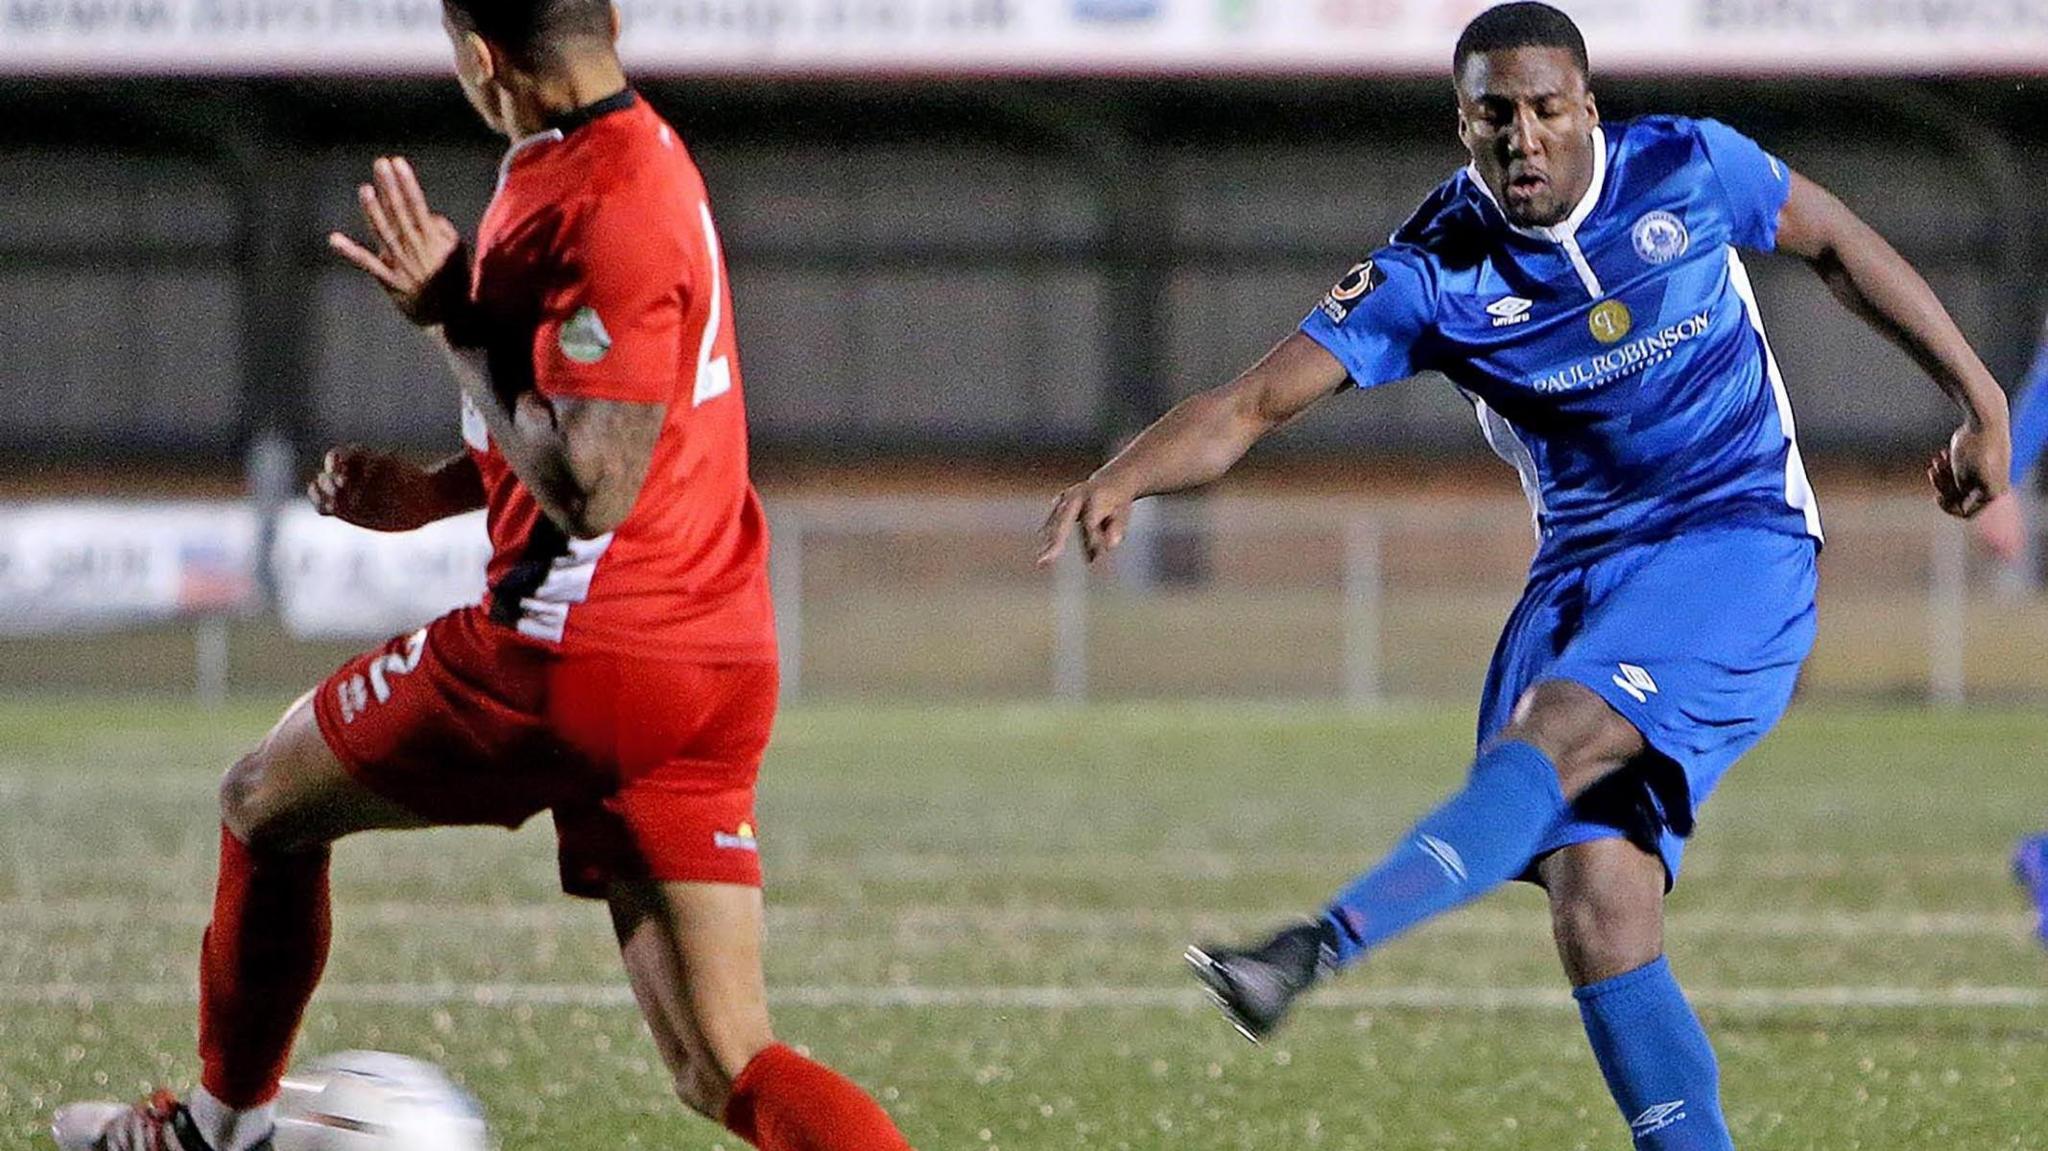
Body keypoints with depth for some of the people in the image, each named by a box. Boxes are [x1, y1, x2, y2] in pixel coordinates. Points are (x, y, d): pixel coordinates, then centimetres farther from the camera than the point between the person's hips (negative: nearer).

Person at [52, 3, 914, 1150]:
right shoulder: (635, 148, 13)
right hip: (720, 667, 9)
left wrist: (459, 324, -13)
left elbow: (588, 489, -23)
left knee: (265, 804, 17)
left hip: (572, 661, -9)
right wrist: (441, 490, 20)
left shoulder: (604, 210, -19)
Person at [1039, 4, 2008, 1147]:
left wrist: (1982, 401, 15)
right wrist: (1121, 480, -33)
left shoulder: (1689, 166, -7)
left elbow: (1838, 242, 12)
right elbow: (1255, 402, -13)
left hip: (1737, 538, -3)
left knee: (1553, 740, -29)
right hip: (1583, 568, 3)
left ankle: (1315, 951, -42)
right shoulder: (1433, 271, -7)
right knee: (1597, 907, -12)